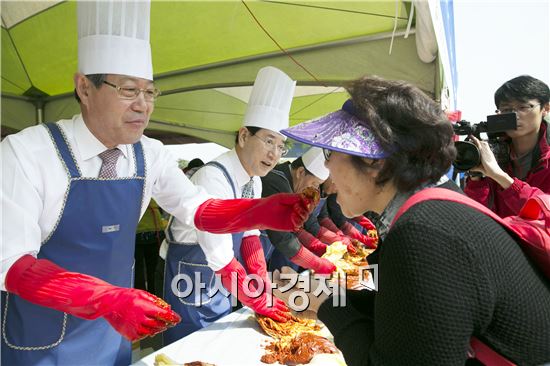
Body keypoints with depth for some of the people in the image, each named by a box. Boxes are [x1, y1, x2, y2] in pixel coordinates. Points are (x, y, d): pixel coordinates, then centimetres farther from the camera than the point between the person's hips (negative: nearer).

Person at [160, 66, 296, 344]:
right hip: (191, 282, -8)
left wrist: (266, 292, -6)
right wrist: (259, 302, -19)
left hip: (222, 282, 8)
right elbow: (221, 259, -29)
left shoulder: (254, 181, -4)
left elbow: (250, 237, 1)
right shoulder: (213, 178, -31)